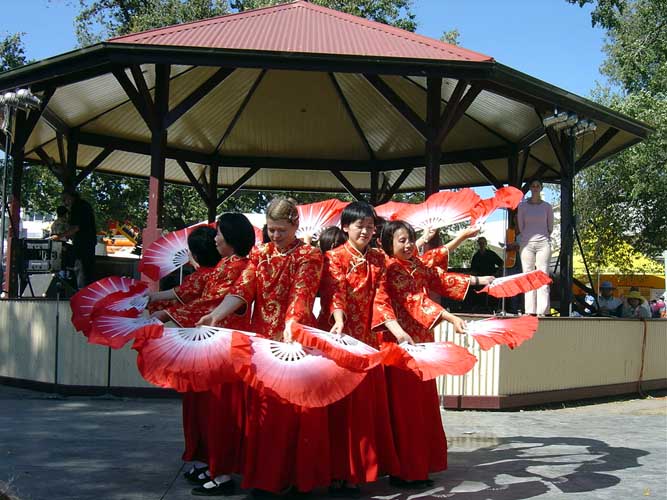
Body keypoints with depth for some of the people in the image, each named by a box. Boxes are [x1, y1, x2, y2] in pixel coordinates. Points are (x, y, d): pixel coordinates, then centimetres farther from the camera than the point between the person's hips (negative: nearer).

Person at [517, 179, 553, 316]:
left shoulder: (547, 206, 8)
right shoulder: (522, 205, 9)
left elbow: (550, 227, 16)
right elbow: (520, 226, 12)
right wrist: (527, 238, 11)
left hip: (543, 243, -1)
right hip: (527, 243, 1)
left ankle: (542, 311, -6)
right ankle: (530, 310, 0)